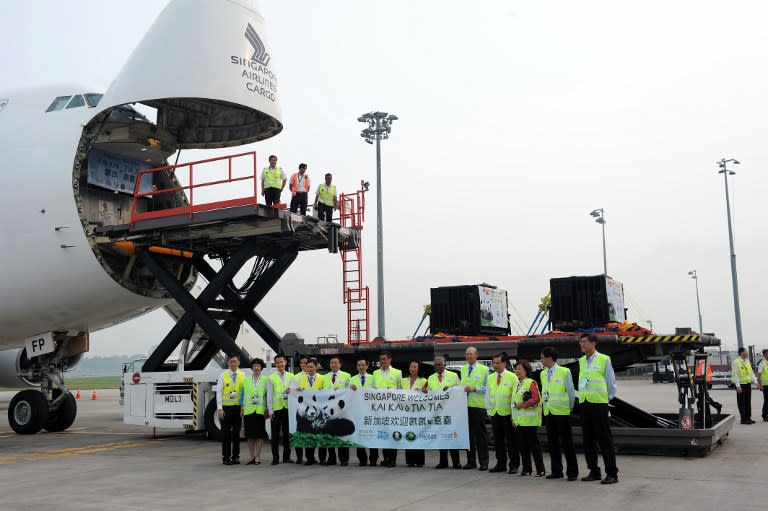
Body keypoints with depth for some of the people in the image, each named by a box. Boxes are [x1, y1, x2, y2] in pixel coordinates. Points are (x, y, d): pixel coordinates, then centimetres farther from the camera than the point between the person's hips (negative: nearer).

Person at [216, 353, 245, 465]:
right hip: (226, 407, -1)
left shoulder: (243, 375, 4)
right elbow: (219, 392, -1)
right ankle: (226, 457, 7)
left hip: (238, 407, 2)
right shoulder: (223, 375, 1)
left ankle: (235, 456, 17)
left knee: (236, 432, 8)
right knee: (226, 433, 1)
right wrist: (220, 408, -7)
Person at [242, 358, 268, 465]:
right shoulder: (246, 380, 11)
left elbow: (268, 395, 3)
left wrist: (267, 409, -4)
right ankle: (251, 456, 13)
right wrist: (242, 408, 3)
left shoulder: (265, 380, 5)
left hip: (260, 410, -2)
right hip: (248, 410, 2)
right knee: (250, 434, 5)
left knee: (260, 434, 0)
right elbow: (243, 394, 10)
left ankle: (257, 456, 7)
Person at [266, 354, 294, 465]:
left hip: (288, 407, 1)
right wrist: (270, 410, -3)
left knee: (287, 433, 6)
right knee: (275, 434, 2)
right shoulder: (271, 377, 5)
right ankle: (275, 457, 8)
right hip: (276, 408, -1)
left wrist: (289, 392, -21)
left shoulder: (290, 376, 10)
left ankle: (287, 457, 15)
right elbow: (269, 395, 2)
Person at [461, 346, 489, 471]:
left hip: (478, 405, -4)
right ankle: (471, 461, 15)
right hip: (465, 405, 4)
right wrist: (462, 389, -1)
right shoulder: (463, 369, 15)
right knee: (469, 433, 7)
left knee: (481, 434, 0)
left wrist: (474, 388, -14)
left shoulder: (483, 369, 0)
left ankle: (483, 462, 6)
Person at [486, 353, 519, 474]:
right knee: (498, 440, 8)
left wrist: (514, 413, -8)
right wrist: (489, 410, 10)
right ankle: (501, 464, 17)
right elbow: (487, 395, 15)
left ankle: (514, 465, 9)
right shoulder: (490, 377, 10)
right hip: (494, 413, 4)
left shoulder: (512, 377, -4)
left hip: (507, 414, -4)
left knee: (511, 440, 0)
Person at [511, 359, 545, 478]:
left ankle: (540, 470, 3)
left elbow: (536, 398, -20)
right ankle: (526, 469, 17)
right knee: (522, 445, 9)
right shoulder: (517, 384, 17)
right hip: (518, 420, 8)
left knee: (533, 445, -3)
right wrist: (513, 416, 18)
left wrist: (523, 405, -16)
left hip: (529, 420, -8)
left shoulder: (531, 383, -8)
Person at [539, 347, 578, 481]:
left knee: (566, 442, -1)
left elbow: (571, 391, -4)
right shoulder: (543, 374, 11)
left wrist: (570, 407, 0)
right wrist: (545, 404, 10)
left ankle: (572, 472, 6)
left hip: (562, 412, -6)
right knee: (552, 442, 9)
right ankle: (556, 471, 18)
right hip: (548, 412, 6)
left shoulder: (564, 372, -8)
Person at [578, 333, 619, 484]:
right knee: (588, 440, 10)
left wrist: (607, 397, 2)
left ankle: (612, 474, 1)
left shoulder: (604, 359, -5)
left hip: (599, 404, -6)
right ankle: (594, 472, 20)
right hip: (584, 404, 6)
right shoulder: (581, 361, 12)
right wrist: (582, 396, 12)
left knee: (605, 439, -4)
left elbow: (611, 382, -1)